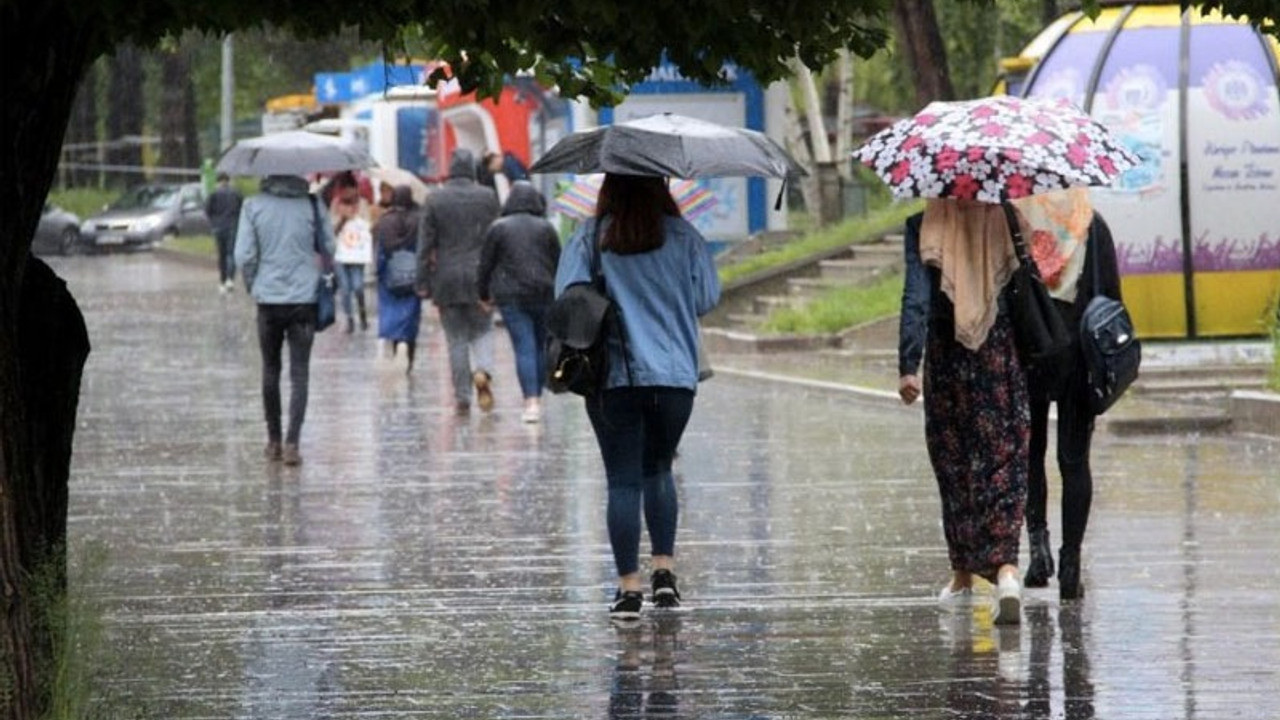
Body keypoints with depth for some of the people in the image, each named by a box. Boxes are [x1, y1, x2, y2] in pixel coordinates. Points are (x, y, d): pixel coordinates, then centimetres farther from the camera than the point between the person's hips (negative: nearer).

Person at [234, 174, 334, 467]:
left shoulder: (253, 206, -5)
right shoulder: (312, 206, -5)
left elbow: (244, 256, -6)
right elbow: (328, 250, 0)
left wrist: (253, 286, 10)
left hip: (268, 299, 1)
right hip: (304, 299, -1)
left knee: (270, 370, 15)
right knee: (299, 374, 1)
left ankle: (274, 441, 21)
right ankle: (292, 443, -10)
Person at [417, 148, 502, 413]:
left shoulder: (435, 199, -3)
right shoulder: (488, 197, -1)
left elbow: (425, 244, -2)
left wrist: (423, 283, 2)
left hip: (447, 279, 0)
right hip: (481, 276, 0)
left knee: (456, 338, 6)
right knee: (482, 331, 12)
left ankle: (462, 398, 6)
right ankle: (483, 371, -18)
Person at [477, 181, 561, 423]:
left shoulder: (498, 228, -1)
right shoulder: (546, 228, 3)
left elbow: (486, 264, 3)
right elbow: (558, 263, 6)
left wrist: (484, 293, 14)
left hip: (511, 295, -2)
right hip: (544, 294, 2)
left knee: (524, 348, -6)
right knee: (541, 346, 13)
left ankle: (531, 402, -16)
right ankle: (537, 397, 17)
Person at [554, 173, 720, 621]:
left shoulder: (589, 239, -2)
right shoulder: (683, 238, 1)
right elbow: (707, 298, 2)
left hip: (612, 377, -1)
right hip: (675, 374, 1)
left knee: (623, 479, 2)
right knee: (658, 469, 19)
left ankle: (628, 586, -3)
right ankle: (664, 570, 9)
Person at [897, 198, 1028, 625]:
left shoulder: (924, 224, -6)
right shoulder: (1007, 219, -1)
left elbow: (916, 297, -13)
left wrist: (907, 365, -16)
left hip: (947, 354, 0)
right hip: (1004, 352, 0)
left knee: (954, 464, 14)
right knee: (1005, 462, -1)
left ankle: (963, 577, 24)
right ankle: (1006, 568, -22)